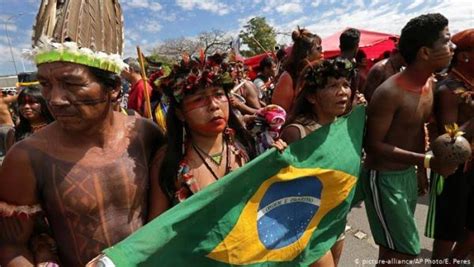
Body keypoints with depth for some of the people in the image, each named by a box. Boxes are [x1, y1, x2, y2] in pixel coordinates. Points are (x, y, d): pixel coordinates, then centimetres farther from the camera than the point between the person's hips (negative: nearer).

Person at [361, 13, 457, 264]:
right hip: (383, 177, -8)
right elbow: (373, 145, -23)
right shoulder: (390, 92, -24)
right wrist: (428, 161, -27)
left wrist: (421, 171, 10)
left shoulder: (430, 83, 3)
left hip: (409, 173, 8)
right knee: (405, 251, 1)